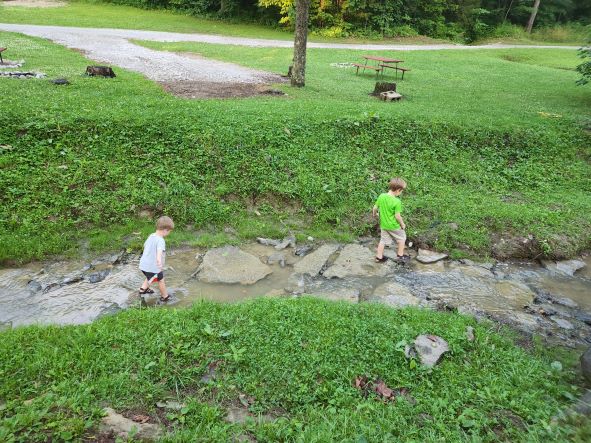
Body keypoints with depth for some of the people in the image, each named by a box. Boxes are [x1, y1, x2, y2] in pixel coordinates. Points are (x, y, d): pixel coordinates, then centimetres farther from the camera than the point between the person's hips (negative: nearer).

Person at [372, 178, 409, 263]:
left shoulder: (381, 196, -9)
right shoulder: (397, 201, -26)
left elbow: (375, 208, 1)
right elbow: (397, 216, -22)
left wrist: (374, 214, 22)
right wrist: (402, 224, -6)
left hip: (383, 225, 5)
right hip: (394, 226, -5)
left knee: (383, 240, 20)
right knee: (401, 238, 19)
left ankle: (379, 257, 26)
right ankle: (400, 256, 29)